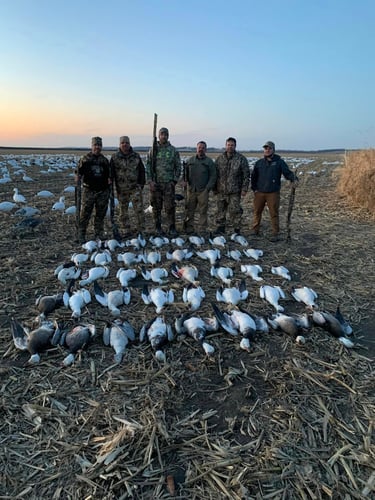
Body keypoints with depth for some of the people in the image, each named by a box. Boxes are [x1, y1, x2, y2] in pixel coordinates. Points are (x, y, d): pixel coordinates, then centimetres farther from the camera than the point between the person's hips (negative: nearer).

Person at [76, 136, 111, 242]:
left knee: (101, 214, 10)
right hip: (89, 191, -3)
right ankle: (81, 235, 8)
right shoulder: (85, 159, 1)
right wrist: (77, 183, -14)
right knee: (85, 214, -1)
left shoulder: (104, 160, 12)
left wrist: (109, 179, 1)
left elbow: (108, 174, 21)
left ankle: (99, 233, 22)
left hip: (103, 191, 3)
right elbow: (79, 173, 1)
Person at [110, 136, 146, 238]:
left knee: (138, 208, -6)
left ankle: (141, 229, 4)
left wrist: (142, 183, 4)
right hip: (121, 188, 1)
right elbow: (111, 172, 3)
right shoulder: (114, 157, 2)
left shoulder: (136, 156, 5)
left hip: (135, 187, -1)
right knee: (123, 210, 6)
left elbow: (142, 170, 9)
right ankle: (126, 231, 16)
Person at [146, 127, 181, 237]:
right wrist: (150, 180, -5)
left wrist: (175, 180, -2)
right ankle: (158, 227, 19)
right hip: (155, 183, 1)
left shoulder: (173, 150, 5)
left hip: (169, 183, -1)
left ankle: (172, 228, 6)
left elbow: (178, 166, 7)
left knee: (170, 206, -2)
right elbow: (148, 166, 5)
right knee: (156, 206, 7)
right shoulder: (153, 150, 6)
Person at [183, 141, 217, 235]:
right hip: (191, 189, 2)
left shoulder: (209, 162, 5)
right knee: (189, 210, 3)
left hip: (203, 191, -2)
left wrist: (208, 188, -7)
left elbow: (213, 176, 3)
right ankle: (189, 228, 11)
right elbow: (185, 173, 19)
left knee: (203, 211, 0)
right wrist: (185, 181, 2)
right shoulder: (190, 160, 12)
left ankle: (202, 229, 8)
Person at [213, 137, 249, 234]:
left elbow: (246, 174, -1)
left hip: (234, 191, -3)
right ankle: (220, 227, 22)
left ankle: (237, 229, 7)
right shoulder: (219, 159, 10)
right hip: (221, 191, 4)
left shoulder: (241, 159, 0)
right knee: (220, 210, 9)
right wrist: (214, 188, 11)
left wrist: (244, 188, -7)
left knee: (235, 211, -4)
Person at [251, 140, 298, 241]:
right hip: (259, 192, 3)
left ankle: (275, 234, 9)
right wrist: (254, 188, 6)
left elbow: (287, 172, -3)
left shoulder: (279, 162, 1)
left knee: (274, 214, 0)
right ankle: (255, 230, 24)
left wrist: (294, 179, -23)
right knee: (257, 211, 10)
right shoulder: (259, 163, 8)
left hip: (273, 193, -3)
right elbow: (253, 176, 15)